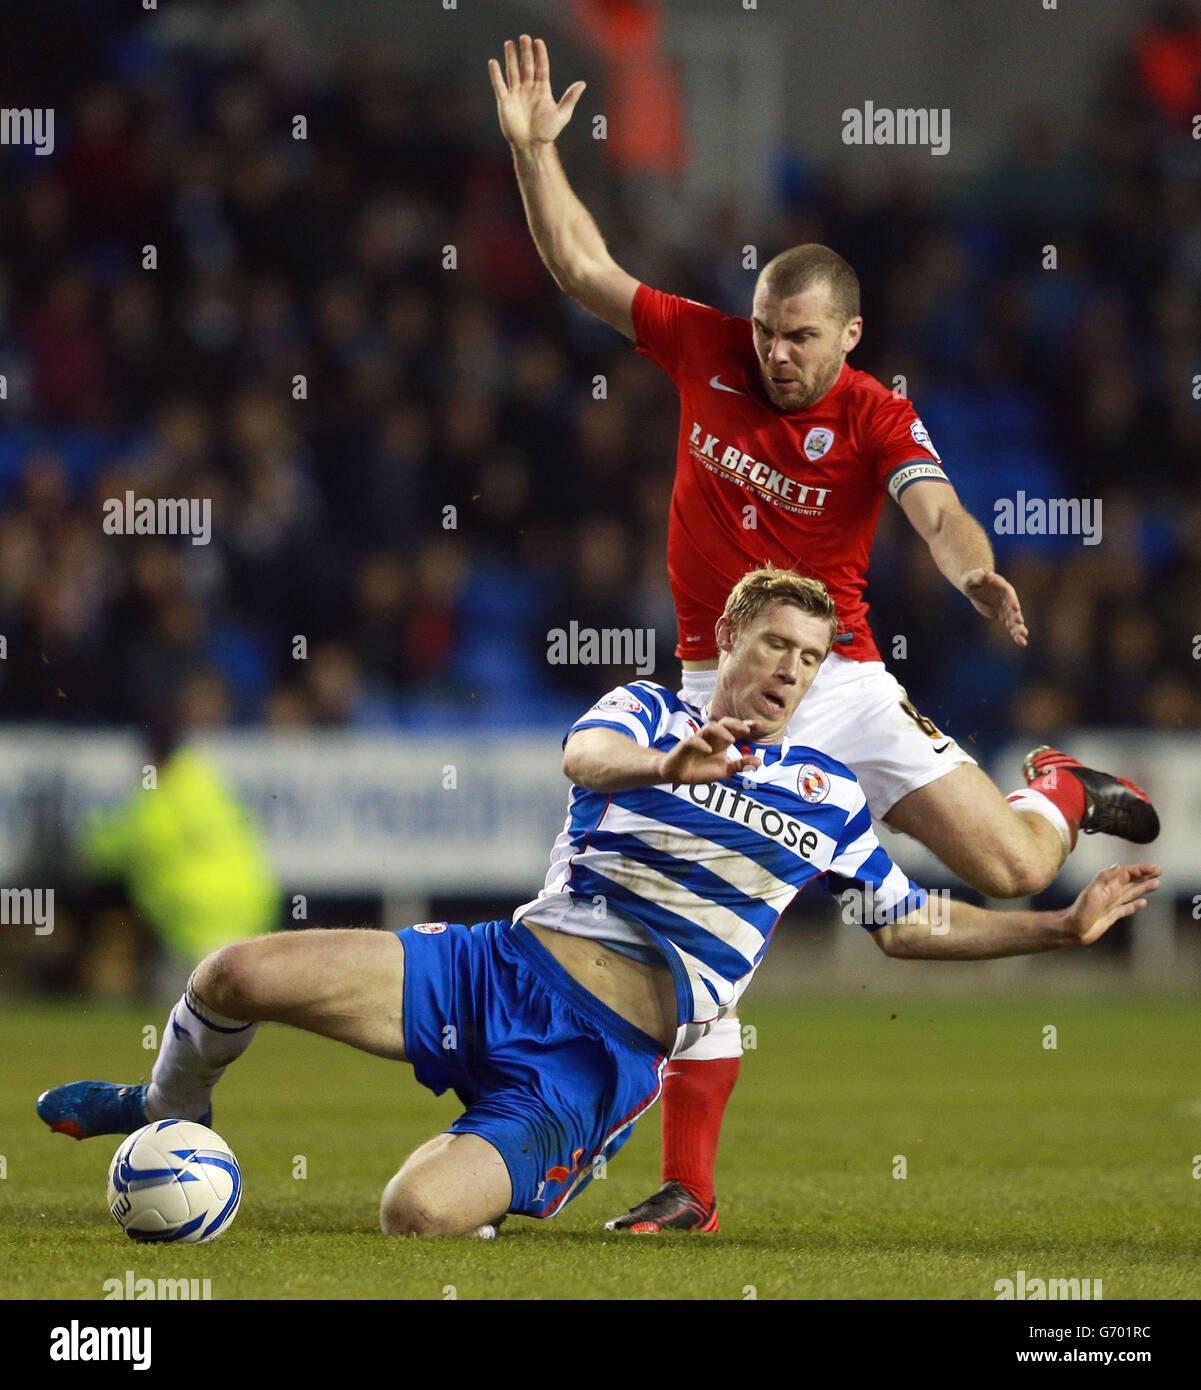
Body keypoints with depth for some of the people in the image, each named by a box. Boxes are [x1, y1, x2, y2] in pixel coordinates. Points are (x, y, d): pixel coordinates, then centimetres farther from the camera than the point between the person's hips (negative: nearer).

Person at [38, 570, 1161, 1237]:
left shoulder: (829, 800, 15)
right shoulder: (647, 712, 8)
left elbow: (910, 925, 25)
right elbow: (586, 754, -17)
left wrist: (1064, 925, 16)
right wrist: (665, 762, -40)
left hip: (605, 1060, -1)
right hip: (509, 969, 1)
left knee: (422, 1216, -29)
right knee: (236, 976, -16)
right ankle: (172, 1113, 19)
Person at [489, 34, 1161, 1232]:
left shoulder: (877, 421, -10)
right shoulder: (704, 348, -1)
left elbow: (939, 515, -28)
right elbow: (581, 267, 6)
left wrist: (977, 573, -49)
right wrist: (534, 149, -2)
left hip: (841, 685, -2)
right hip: (720, 694, 2)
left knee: (1015, 869, -10)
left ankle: (1061, 789, 29)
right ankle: (687, 1189, 0)